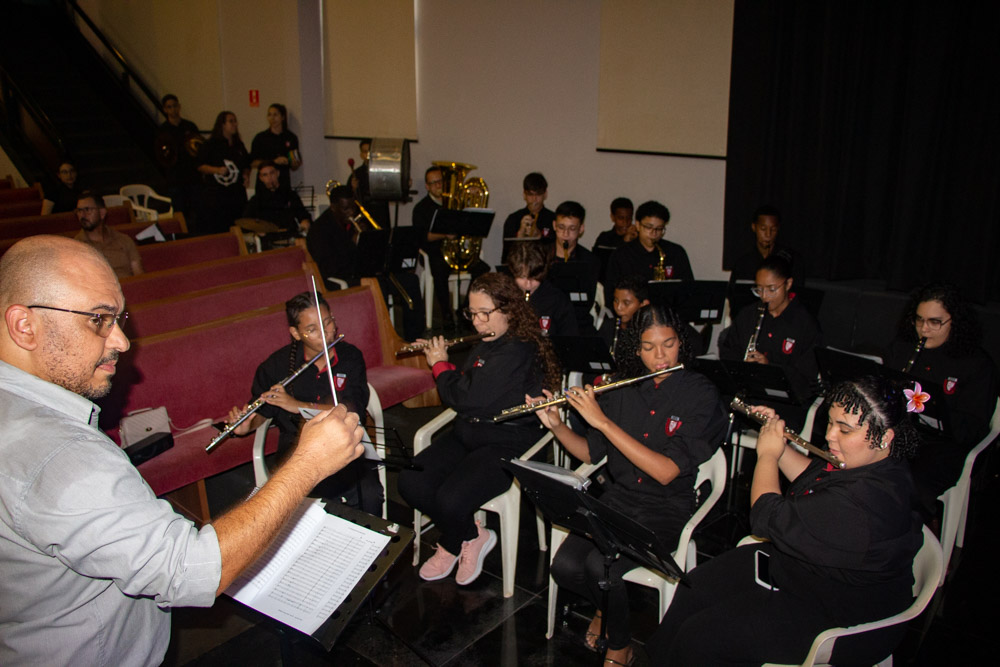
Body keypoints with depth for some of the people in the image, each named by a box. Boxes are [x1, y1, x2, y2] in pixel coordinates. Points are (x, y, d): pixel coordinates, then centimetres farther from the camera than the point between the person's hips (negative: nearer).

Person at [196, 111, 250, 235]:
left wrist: (246, 175, 3)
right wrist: (217, 170, -17)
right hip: (214, 195, -5)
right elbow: (200, 166, -2)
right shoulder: (210, 145, 1)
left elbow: (246, 166, 24)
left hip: (237, 195, 5)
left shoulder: (239, 146, 17)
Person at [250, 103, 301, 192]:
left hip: (284, 185, 1)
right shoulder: (260, 138, 5)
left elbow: (293, 168, 14)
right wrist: (274, 161, -11)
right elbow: (253, 164, -2)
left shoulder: (291, 138, 9)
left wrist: (295, 163, -8)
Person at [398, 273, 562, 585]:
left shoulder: (517, 351, -20)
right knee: (410, 482, -11)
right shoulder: (484, 345, 11)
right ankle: (472, 536, 8)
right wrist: (440, 360, 8)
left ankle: (451, 546, 10)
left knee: (451, 499, -28)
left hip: (507, 444, -9)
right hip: (468, 433, 9)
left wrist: (440, 365, -5)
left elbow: (468, 400, -23)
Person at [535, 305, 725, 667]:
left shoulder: (700, 394, -12)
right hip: (618, 497, 4)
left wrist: (602, 421, -25)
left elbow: (665, 471, -22)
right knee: (564, 567, -19)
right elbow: (591, 453, 9)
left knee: (600, 565, -27)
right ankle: (606, 604, 15)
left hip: (666, 508, -4)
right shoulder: (623, 389, 2)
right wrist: (556, 425, -10)